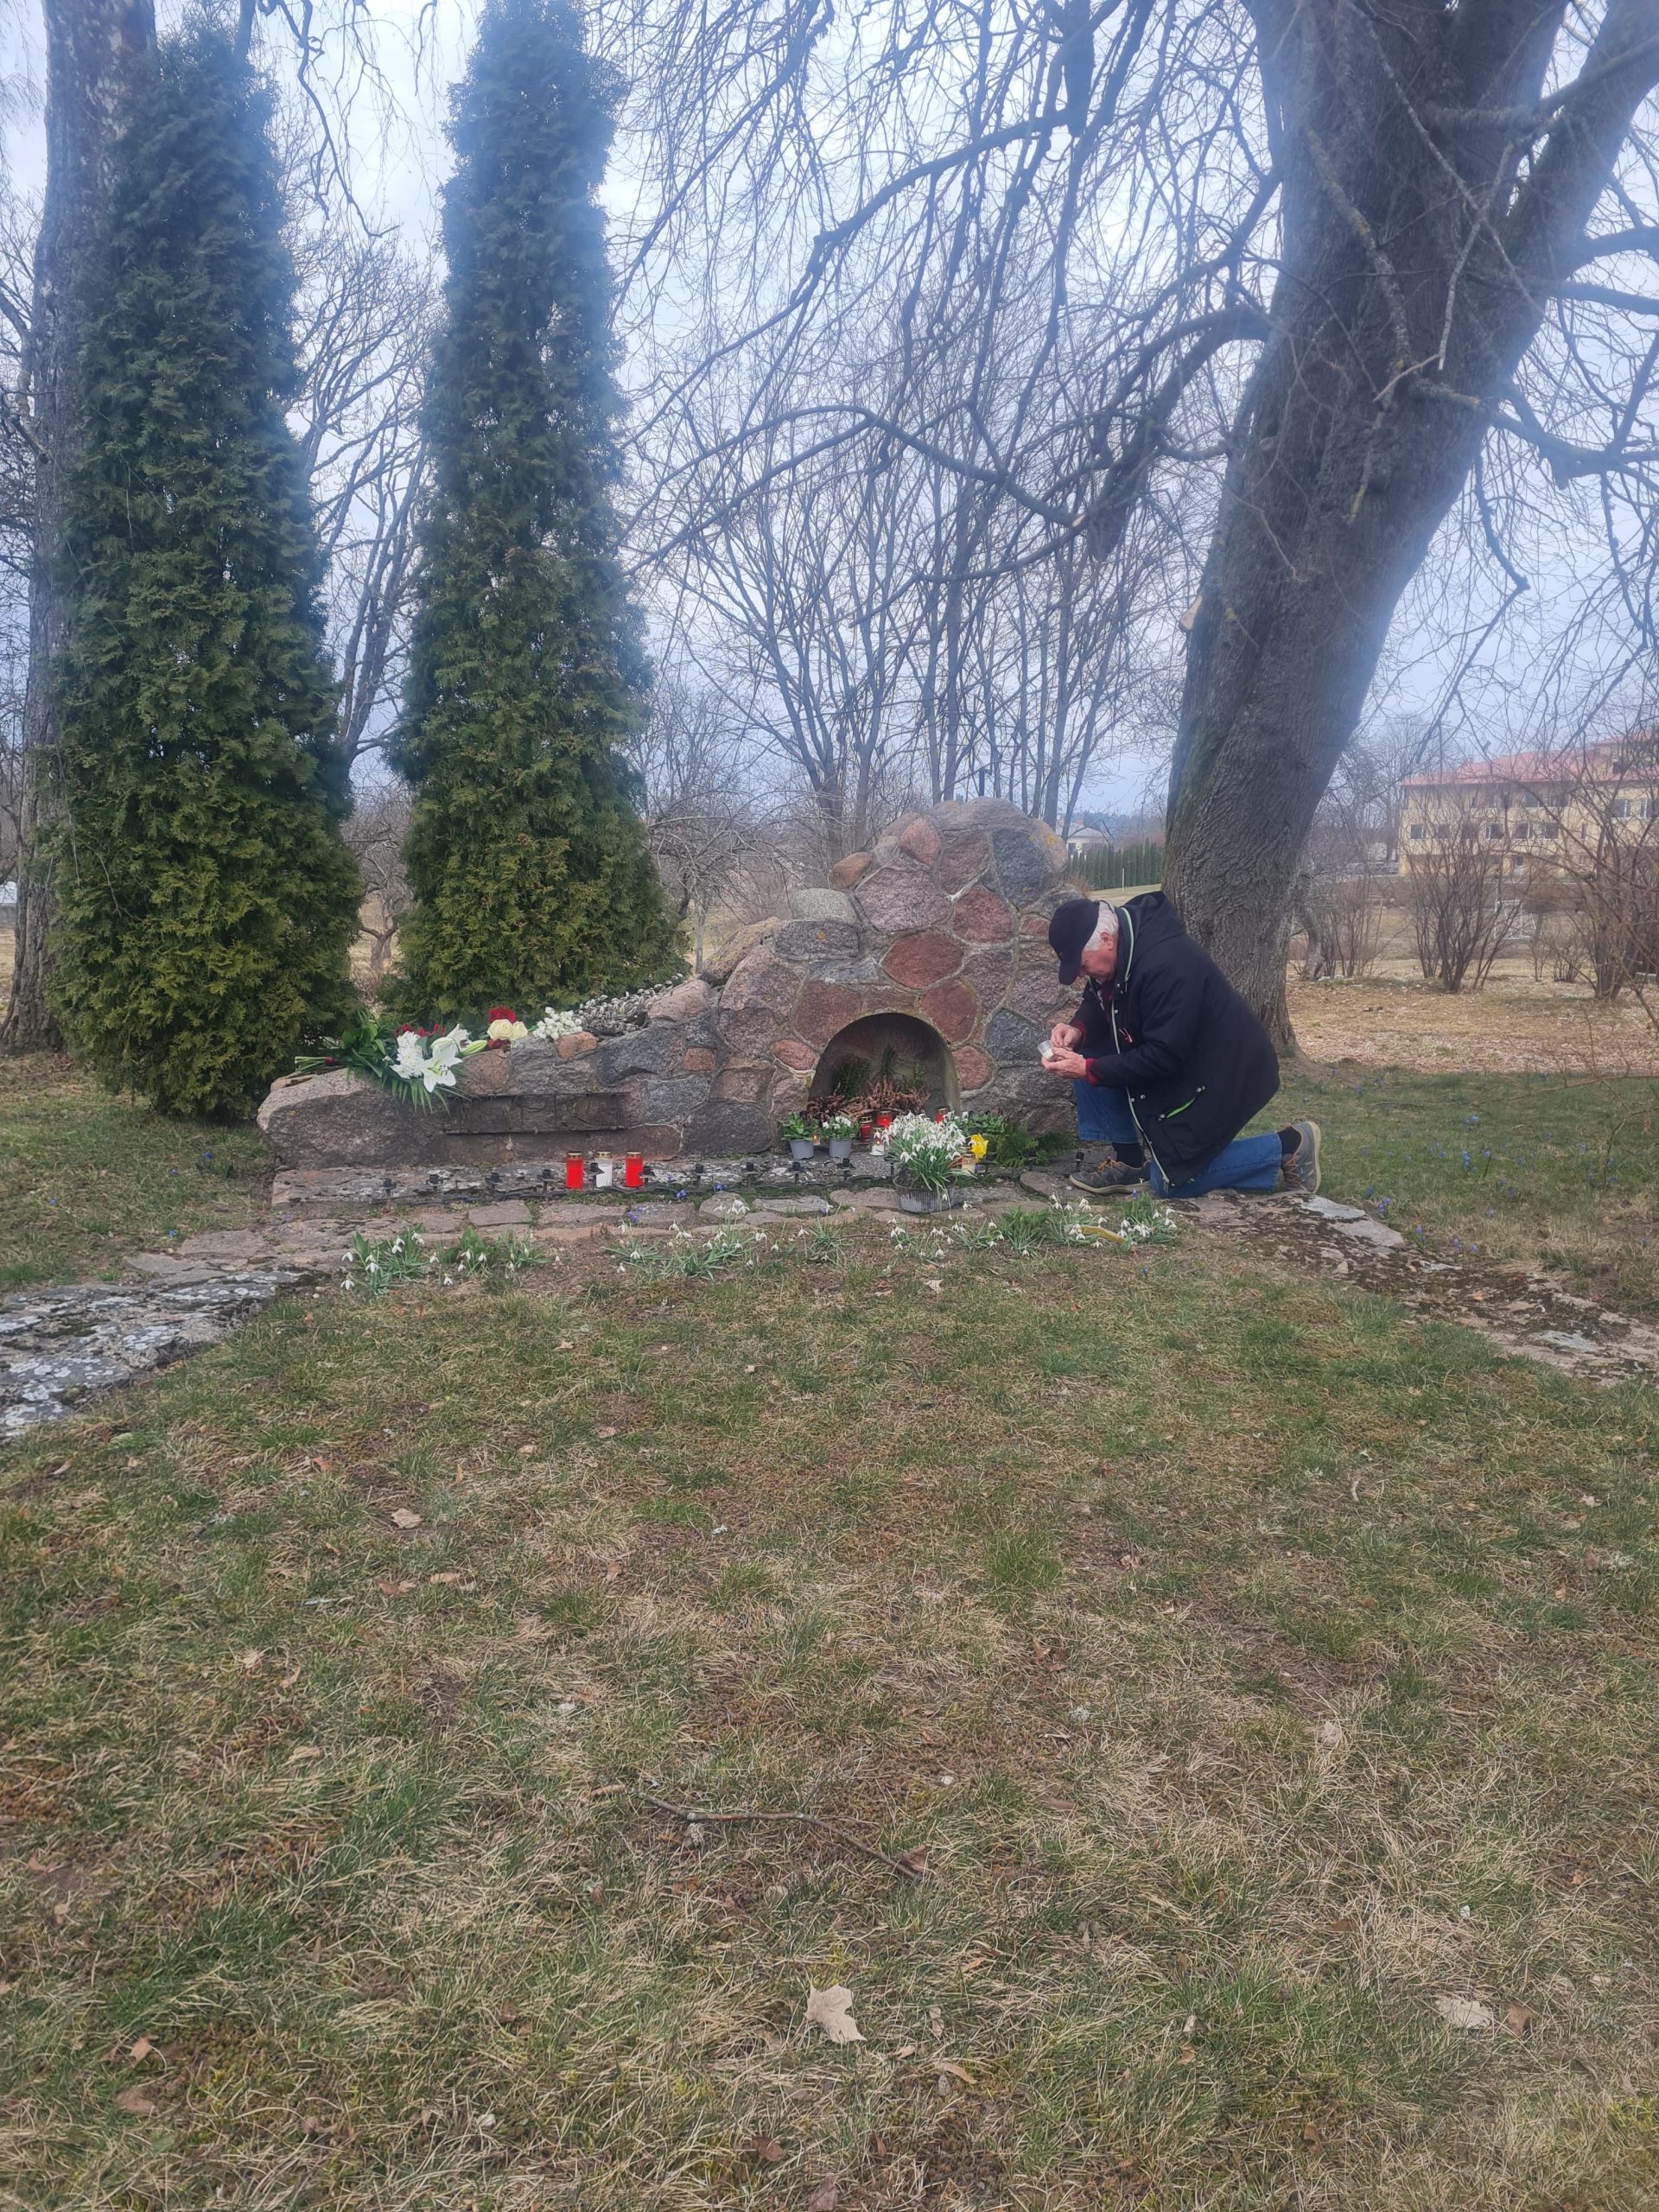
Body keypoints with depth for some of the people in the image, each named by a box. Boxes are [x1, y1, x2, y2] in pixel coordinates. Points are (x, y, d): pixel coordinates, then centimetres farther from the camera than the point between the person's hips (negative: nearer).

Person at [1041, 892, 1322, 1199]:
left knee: (1172, 1181, -5)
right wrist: (1078, 1029, -13)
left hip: (1224, 1074, -9)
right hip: (1176, 1062, 9)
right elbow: (1098, 1004, 9)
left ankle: (1287, 1147, 6)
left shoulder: (1166, 964, -34)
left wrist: (1089, 1070, -28)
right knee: (1088, 1055, -6)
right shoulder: (1121, 945, -7)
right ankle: (1127, 1159, 3)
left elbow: (1162, 1057, -31)